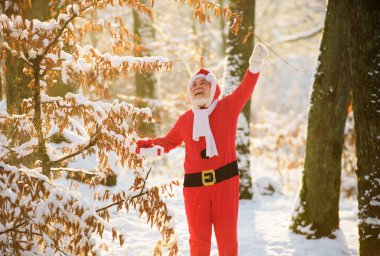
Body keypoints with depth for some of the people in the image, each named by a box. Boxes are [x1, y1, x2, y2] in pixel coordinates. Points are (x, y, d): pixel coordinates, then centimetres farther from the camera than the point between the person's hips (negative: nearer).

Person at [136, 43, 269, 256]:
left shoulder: (227, 107, 2)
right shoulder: (185, 120, 9)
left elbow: (245, 89, -13)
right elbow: (169, 142, 24)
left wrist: (255, 65, -29)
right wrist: (149, 144, 4)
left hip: (225, 181, -2)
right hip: (195, 185, 2)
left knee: (227, 239, 6)